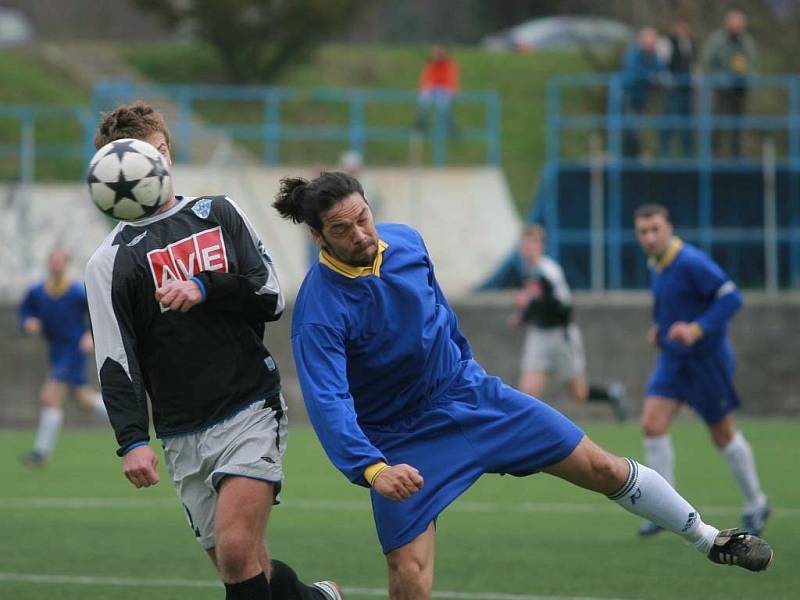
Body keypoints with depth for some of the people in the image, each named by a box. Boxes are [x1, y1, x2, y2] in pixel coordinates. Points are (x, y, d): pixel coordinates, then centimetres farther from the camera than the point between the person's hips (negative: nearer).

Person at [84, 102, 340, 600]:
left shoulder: (219, 214, 10)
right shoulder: (111, 262, 4)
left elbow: (271, 297, 4)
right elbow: (116, 363, -3)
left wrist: (204, 289, -12)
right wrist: (132, 440, -16)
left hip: (252, 411, -1)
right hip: (183, 437, 1)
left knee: (237, 553, -20)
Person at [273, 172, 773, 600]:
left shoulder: (406, 243, -9)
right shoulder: (320, 312, -27)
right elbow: (328, 403, -38)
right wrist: (372, 470, -53)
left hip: (469, 392, 5)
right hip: (400, 440, -5)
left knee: (602, 467, 8)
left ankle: (708, 538, 28)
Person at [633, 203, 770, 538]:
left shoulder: (691, 262, -21)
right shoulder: (656, 266, 5)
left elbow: (731, 297, -26)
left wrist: (697, 329, -33)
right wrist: (660, 327, 8)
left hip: (707, 360, -7)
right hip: (672, 359, 7)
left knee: (723, 435, 6)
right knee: (652, 424, -9)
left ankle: (755, 504, 25)